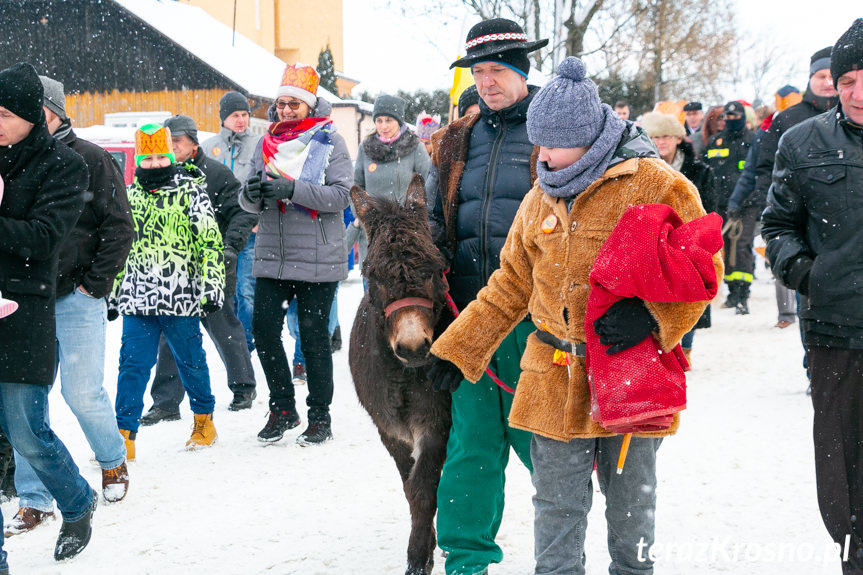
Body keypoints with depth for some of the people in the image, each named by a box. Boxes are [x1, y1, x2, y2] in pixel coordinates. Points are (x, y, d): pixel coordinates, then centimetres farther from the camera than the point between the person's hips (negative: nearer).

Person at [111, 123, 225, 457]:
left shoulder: (191, 192, -1)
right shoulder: (129, 197, 12)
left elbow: (210, 242, -3)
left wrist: (213, 286, -10)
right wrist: (111, 295, 19)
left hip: (182, 300, -3)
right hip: (136, 302, 3)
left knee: (190, 361, 10)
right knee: (132, 365, -2)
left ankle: (204, 421, 29)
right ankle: (124, 436, 1)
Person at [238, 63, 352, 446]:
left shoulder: (330, 141, -1)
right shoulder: (267, 144, 12)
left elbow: (341, 195, -12)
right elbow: (248, 202, 11)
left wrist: (292, 189, -23)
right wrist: (252, 193, -14)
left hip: (317, 259, -4)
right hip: (271, 256, 4)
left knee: (314, 336, 2)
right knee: (264, 328, 0)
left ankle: (320, 416, 14)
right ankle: (282, 408, 17)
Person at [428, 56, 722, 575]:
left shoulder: (656, 185, -8)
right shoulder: (543, 198, 10)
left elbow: (702, 269, -7)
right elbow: (511, 285, 16)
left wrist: (651, 316, -22)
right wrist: (457, 351, 12)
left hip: (632, 375, -4)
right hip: (555, 377, 4)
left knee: (630, 503, 10)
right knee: (557, 505, 6)